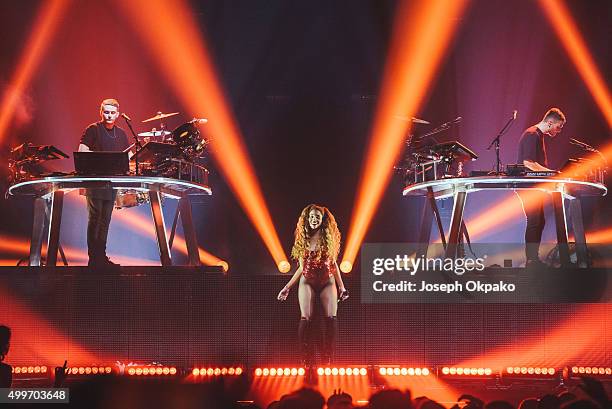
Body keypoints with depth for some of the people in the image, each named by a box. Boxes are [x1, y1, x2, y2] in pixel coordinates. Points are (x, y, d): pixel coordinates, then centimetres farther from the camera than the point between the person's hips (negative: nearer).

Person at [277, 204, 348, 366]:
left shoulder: (329, 238, 7)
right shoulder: (303, 239, 9)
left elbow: (334, 264, 11)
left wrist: (342, 286, 7)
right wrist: (287, 287, 13)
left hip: (327, 282, 0)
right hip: (307, 282, 0)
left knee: (331, 318, -13)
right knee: (306, 318, -13)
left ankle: (327, 360, -8)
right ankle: (306, 360, -11)